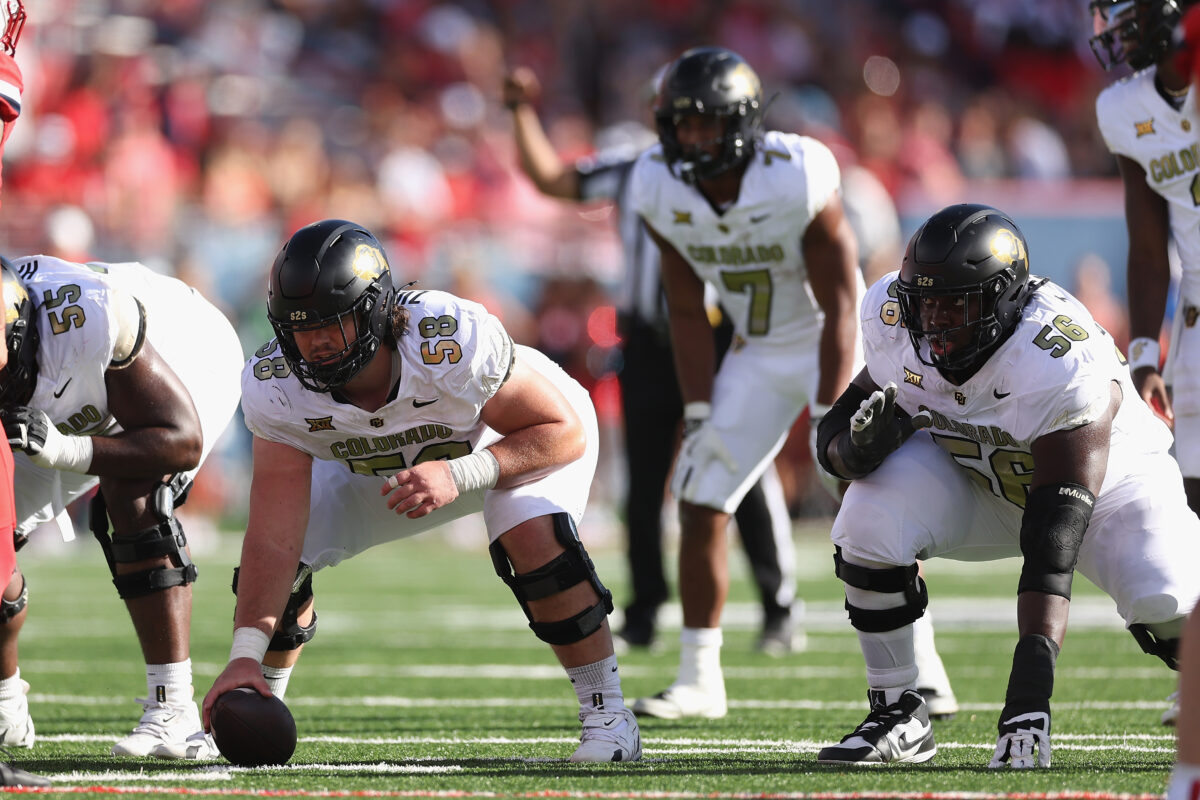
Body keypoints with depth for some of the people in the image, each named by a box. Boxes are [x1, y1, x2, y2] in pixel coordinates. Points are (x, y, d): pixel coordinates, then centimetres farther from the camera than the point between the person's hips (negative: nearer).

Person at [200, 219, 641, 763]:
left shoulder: (453, 343, -42)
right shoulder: (277, 387, -31)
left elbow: (563, 431, -30)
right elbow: (274, 536, -30)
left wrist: (459, 475, -45)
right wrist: (245, 654, -41)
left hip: (517, 440, -4)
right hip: (378, 466, 4)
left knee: (532, 536, -33)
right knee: (285, 564, -10)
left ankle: (607, 713, -17)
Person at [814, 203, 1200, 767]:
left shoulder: (1062, 366, -38)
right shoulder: (897, 328, -21)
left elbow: (1052, 545, -42)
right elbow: (835, 437, -8)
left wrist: (1029, 691, -48)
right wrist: (861, 446, -37)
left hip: (1108, 482, -4)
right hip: (976, 482, 4)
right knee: (870, 519, -26)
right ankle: (897, 716, -9)